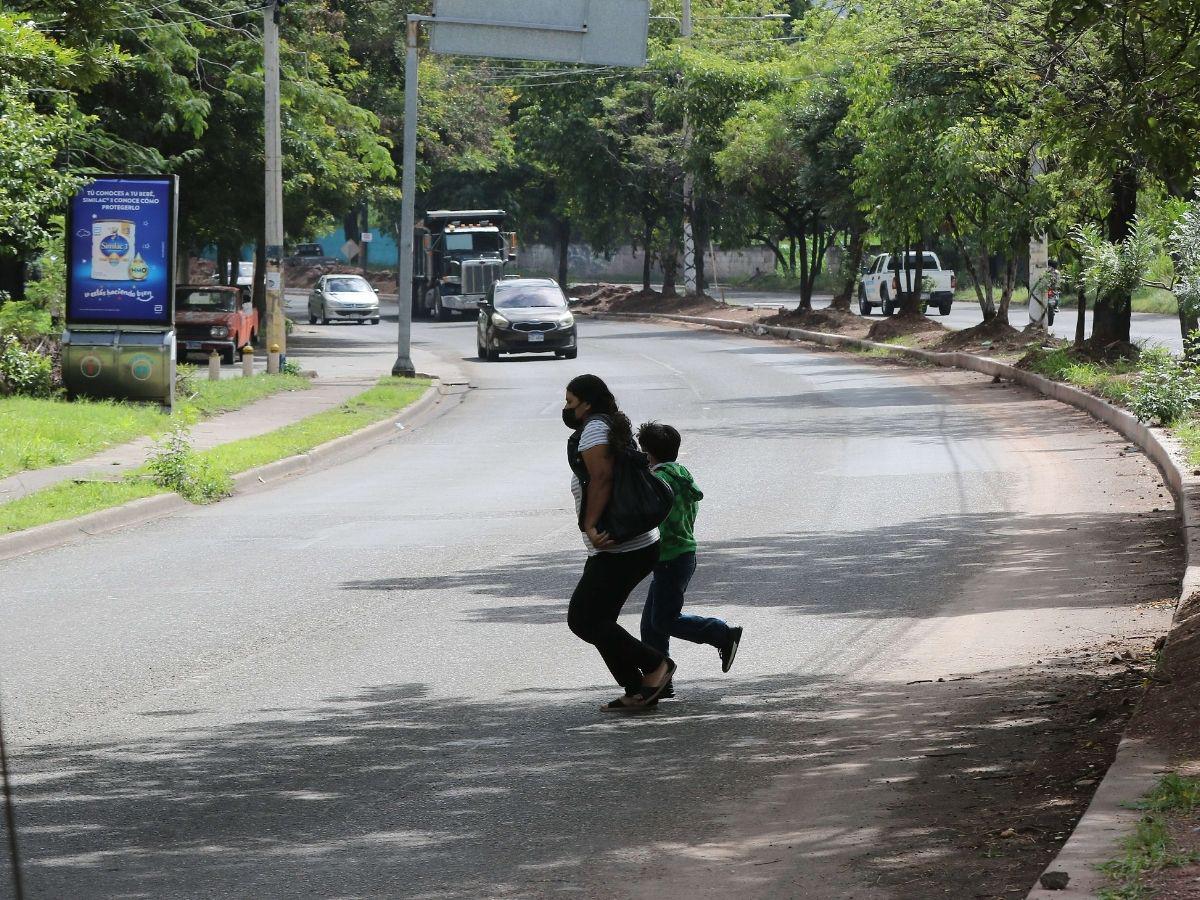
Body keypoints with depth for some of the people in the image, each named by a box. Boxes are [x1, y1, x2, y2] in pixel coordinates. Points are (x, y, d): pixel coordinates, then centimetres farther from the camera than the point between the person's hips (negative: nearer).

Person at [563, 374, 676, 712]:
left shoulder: (594, 428, -11)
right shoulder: (615, 427, 20)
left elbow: (601, 478, -23)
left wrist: (590, 526, -26)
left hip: (617, 550, -11)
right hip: (640, 544, 11)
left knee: (583, 619, -8)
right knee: (597, 620, 14)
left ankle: (655, 665, -7)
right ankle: (637, 693, 13)